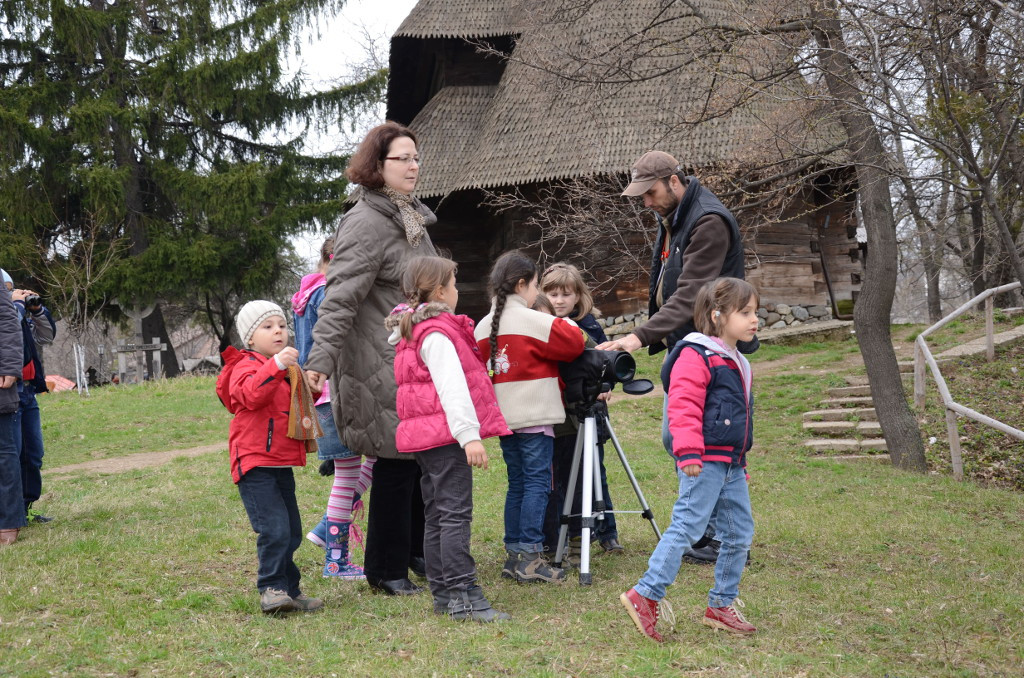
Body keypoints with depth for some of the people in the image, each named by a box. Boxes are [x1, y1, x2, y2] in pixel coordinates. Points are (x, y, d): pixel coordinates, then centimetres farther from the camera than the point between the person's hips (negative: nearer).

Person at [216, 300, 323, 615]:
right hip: (255, 464, -9)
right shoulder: (247, 365, -8)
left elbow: (299, 404, 34)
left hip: (283, 464, 9)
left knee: (291, 532, 11)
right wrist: (276, 365, -40)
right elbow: (250, 394, -31)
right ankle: (271, 590, -8)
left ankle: (289, 591, 21)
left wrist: (306, 418, 14)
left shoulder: (289, 368, 18)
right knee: (274, 529, -17)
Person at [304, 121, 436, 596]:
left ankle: (419, 551, 29)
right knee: (396, 463, -3)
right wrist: (321, 360, -32)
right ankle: (386, 570, 9)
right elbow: (340, 299, -24)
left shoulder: (413, 218, 15)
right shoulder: (366, 224, -16)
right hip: (383, 369, -9)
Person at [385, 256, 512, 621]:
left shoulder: (409, 333, 18)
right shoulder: (437, 334, -13)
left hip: (424, 437, 10)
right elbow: (452, 388, -21)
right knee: (455, 514, -11)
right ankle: (463, 596, -13)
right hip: (446, 435, -10)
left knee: (436, 516, 12)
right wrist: (469, 435, -26)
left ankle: (443, 594, 17)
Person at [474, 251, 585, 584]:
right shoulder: (534, 322, -10)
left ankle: (513, 554, 14)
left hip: (504, 417, 7)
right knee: (537, 482, -4)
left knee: (517, 484, 12)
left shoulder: (484, 326, 10)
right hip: (535, 418, -7)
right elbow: (574, 344, -8)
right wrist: (566, 324, 10)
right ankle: (530, 556, -8)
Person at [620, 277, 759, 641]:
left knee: (740, 533, 10)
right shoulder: (696, 356, -11)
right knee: (687, 526, -13)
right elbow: (684, 407, -20)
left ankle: (721, 605, 20)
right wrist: (688, 453, -28)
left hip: (731, 465, 10)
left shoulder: (736, 362, 20)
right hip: (704, 461, -9)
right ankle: (646, 595, -8)